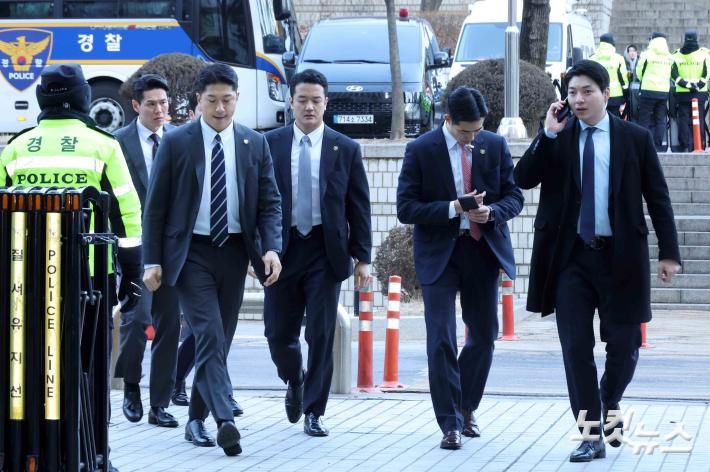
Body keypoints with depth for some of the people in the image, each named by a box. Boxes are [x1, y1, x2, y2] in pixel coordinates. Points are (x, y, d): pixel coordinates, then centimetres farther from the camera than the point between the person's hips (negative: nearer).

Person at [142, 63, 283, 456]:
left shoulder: (255, 144, 6)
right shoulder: (176, 143, -2)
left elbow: (270, 202, 7)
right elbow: (155, 205, 0)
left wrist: (271, 247, -9)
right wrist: (152, 261, -5)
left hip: (234, 251, 4)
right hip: (192, 252, -3)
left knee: (221, 340, 8)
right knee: (209, 336, -15)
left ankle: (197, 419, 20)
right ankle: (224, 421, -25)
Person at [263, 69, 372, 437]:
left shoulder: (345, 149, 4)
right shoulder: (270, 144, 3)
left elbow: (358, 206, 4)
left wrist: (362, 257, -1)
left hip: (325, 252, 0)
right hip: (282, 249, 1)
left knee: (321, 335, -2)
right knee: (279, 333, 4)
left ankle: (314, 412, 8)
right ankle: (295, 381, 35)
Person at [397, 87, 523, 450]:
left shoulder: (495, 145, 2)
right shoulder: (421, 150, -7)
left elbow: (514, 197, 6)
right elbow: (406, 208, -9)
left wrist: (492, 212, -16)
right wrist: (452, 209, -21)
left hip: (483, 250, 3)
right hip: (439, 253, -3)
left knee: (484, 335, 11)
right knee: (441, 341, -8)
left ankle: (466, 408, 31)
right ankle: (451, 425, -3)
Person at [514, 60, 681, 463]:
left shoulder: (636, 138, 1)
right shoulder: (556, 138, 5)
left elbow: (658, 198, 3)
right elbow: (523, 179, -6)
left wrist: (669, 252, -2)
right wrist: (548, 135, -15)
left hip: (620, 256, -1)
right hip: (572, 256, 1)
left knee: (624, 344, 6)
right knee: (576, 347, -3)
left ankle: (610, 406, 35)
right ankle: (592, 435, 4)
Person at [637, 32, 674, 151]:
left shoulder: (646, 55, -7)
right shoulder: (670, 57, 5)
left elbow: (639, 72, 2)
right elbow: (671, 75, 12)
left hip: (648, 91, -4)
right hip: (664, 91, 4)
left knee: (644, 119, 2)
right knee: (660, 119, 9)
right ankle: (659, 145, 6)